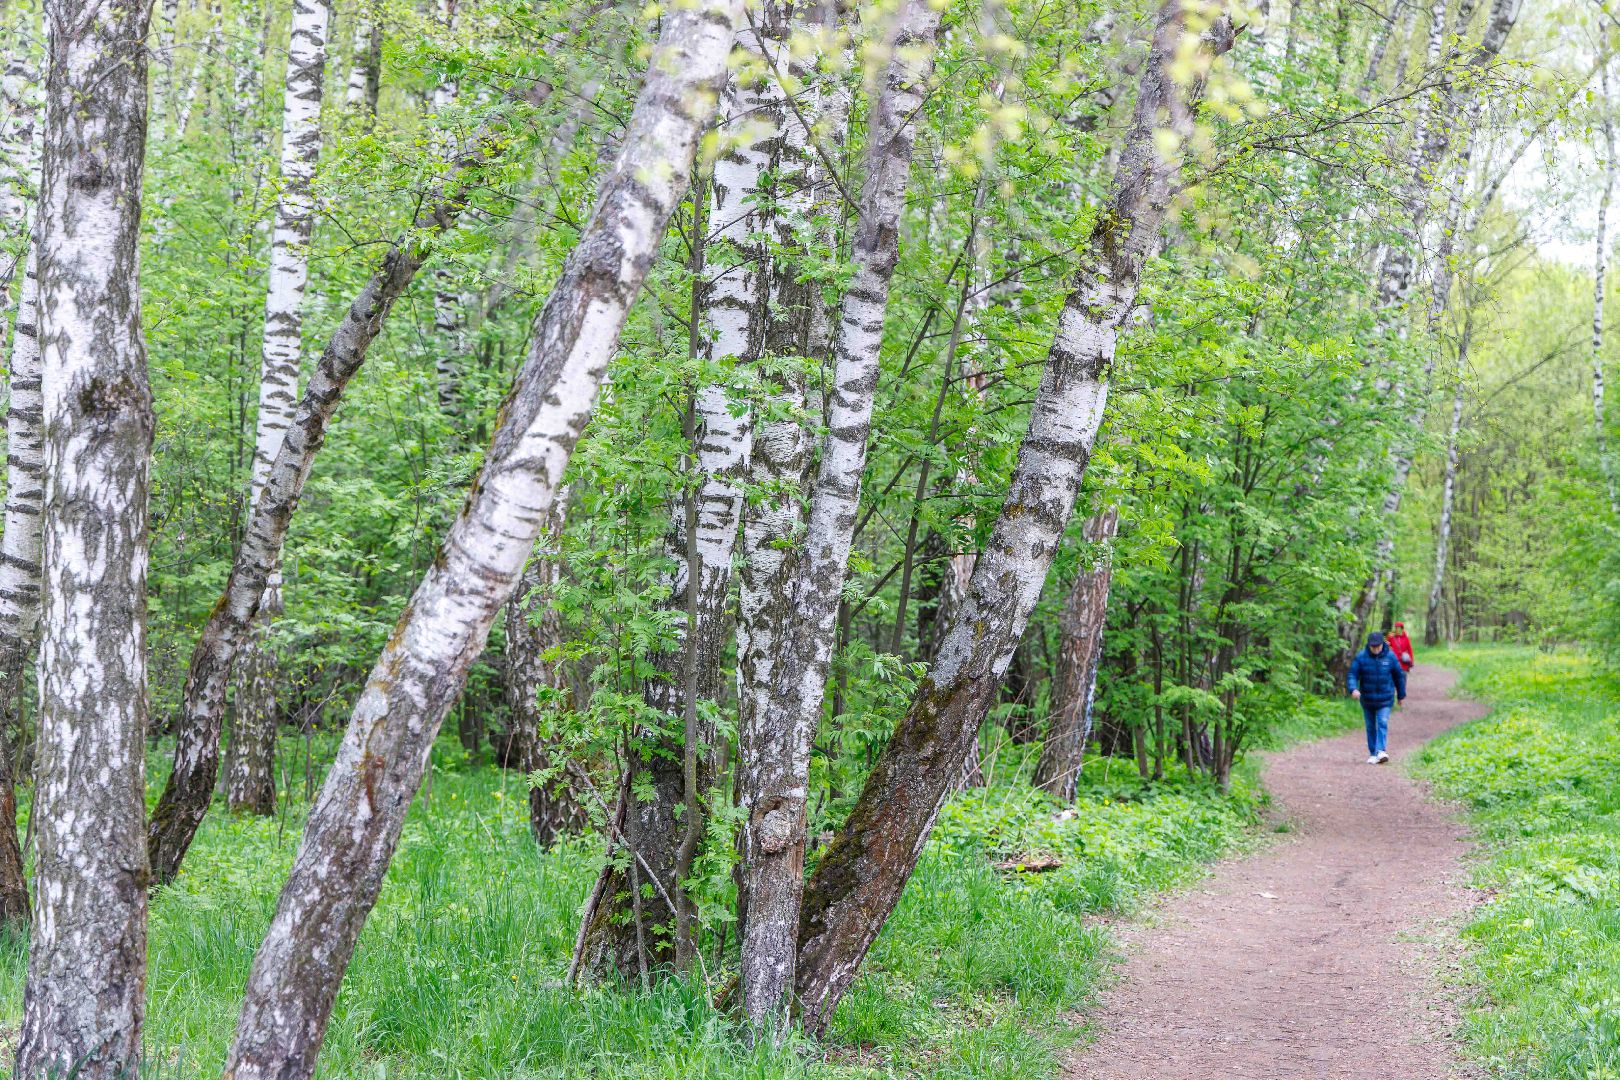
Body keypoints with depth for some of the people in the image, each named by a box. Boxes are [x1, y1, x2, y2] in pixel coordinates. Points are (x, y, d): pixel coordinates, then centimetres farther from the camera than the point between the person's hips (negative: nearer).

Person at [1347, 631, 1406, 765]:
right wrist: (1353, 689, -30)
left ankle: (1381, 751, -24)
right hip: (1367, 699, 1)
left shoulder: (1390, 657, -5)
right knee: (1371, 727, 9)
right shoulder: (1361, 657, -8)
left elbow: (1399, 676, 6)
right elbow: (1352, 675, -10)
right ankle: (1372, 754, 17)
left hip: (1385, 699, -1)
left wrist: (1401, 695, 12)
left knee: (1383, 723, -16)